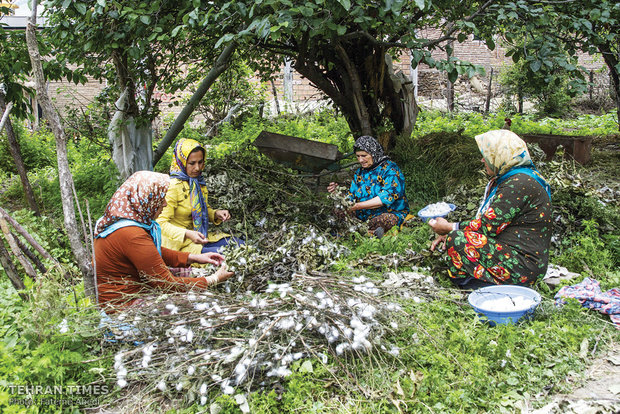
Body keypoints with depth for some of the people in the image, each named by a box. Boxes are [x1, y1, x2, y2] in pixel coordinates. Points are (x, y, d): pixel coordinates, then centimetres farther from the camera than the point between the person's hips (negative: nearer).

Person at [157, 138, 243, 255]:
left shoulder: (199, 182, 6)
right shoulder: (173, 186, -19)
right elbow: (161, 223, -22)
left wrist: (216, 214, -3)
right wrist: (187, 234, -36)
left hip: (200, 236, 8)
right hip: (178, 242, -8)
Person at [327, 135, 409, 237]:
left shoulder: (390, 169, -6)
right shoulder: (360, 172, 16)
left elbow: (387, 197, -19)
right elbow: (351, 196, 20)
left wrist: (358, 206, -23)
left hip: (390, 214, -6)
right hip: (363, 217, 7)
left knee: (386, 218, -41)